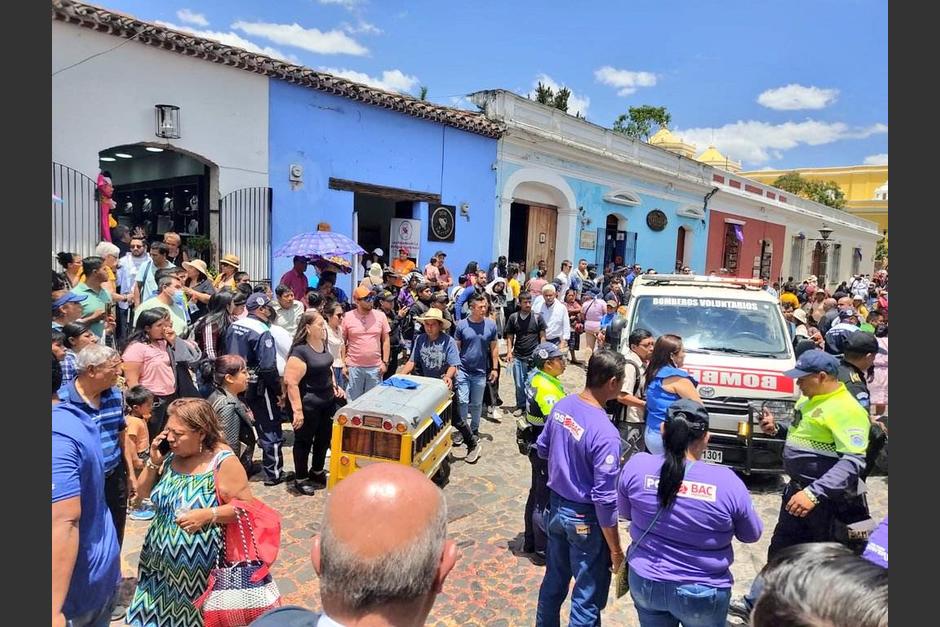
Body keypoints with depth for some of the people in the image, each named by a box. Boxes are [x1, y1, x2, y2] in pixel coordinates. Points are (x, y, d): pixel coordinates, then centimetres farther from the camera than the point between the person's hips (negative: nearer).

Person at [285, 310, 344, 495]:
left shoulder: (322, 344, 4)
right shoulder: (300, 351, -23)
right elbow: (291, 383, -24)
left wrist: (335, 385, 10)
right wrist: (297, 410, -25)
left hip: (327, 402, 8)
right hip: (308, 406, -8)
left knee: (324, 438, 20)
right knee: (304, 441, 9)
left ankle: (317, 472, 40)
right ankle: (300, 479, 26)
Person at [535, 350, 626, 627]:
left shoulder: (561, 406, -6)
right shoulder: (605, 433, -28)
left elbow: (542, 449, 10)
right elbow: (604, 499, -23)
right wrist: (615, 549, -12)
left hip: (556, 505, 7)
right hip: (585, 518, -7)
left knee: (554, 580, 26)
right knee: (587, 598, 11)